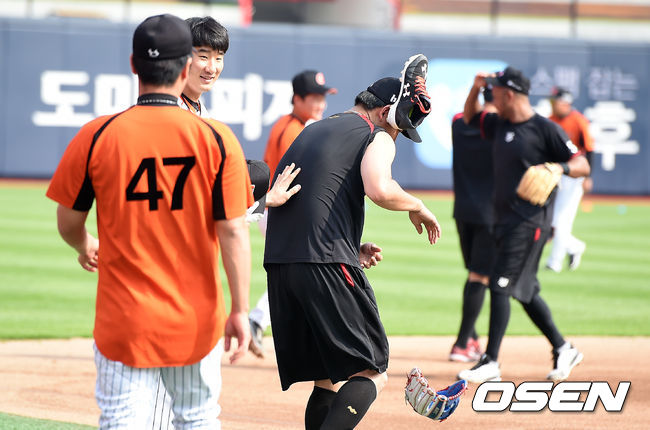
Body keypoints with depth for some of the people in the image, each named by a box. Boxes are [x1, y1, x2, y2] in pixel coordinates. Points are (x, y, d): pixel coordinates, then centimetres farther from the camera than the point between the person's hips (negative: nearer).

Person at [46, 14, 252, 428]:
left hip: (124, 319, -1)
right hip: (197, 318, 1)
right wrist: (241, 310, -3)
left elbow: (68, 222, 4)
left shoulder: (96, 136, -5)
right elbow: (234, 230, -8)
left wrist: (86, 248, 27)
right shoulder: (217, 140, -6)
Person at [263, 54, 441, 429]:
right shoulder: (377, 137, 3)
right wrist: (418, 207, 1)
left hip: (278, 264, 8)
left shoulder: (310, 132, 27)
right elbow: (379, 190, -18)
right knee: (372, 374, -6)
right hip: (327, 266, -8)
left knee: (326, 377, 15)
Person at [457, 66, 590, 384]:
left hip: (531, 221, -8)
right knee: (524, 289, 13)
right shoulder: (500, 125, 12)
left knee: (500, 286, -12)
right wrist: (476, 87, 12)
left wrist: (559, 168, -29)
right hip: (505, 220, 8)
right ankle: (562, 349, 24)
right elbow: (469, 116, 29)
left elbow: (583, 166, -9)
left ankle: (491, 363, -12)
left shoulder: (545, 129, -10)